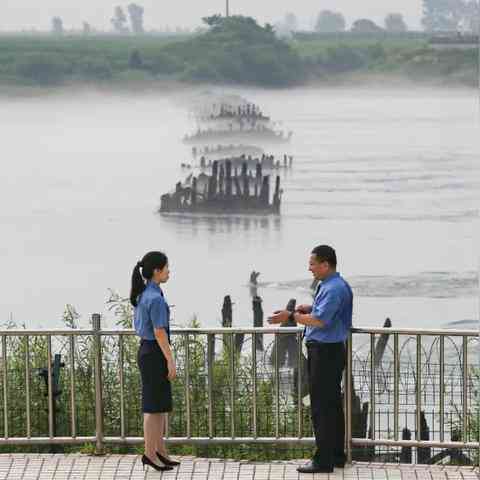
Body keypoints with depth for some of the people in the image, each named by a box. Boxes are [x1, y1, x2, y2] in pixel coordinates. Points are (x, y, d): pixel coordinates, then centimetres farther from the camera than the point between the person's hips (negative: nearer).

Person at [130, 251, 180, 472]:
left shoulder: (143, 295, 10)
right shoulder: (156, 298, -19)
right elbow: (159, 332, -20)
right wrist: (171, 361, -17)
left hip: (146, 350, 10)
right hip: (155, 353, -10)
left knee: (162, 405, 16)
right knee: (154, 406, -1)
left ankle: (160, 451, 22)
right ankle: (150, 454, 6)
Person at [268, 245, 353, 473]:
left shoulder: (334, 289, -19)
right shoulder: (329, 285, 14)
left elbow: (319, 320, -27)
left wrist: (291, 316, -21)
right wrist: (304, 309, 10)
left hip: (325, 353, -11)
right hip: (329, 351, 11)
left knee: (322, 407, -6)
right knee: (332, 405, 16)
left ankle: (323, 461, -3)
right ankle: (337, 455, 23)